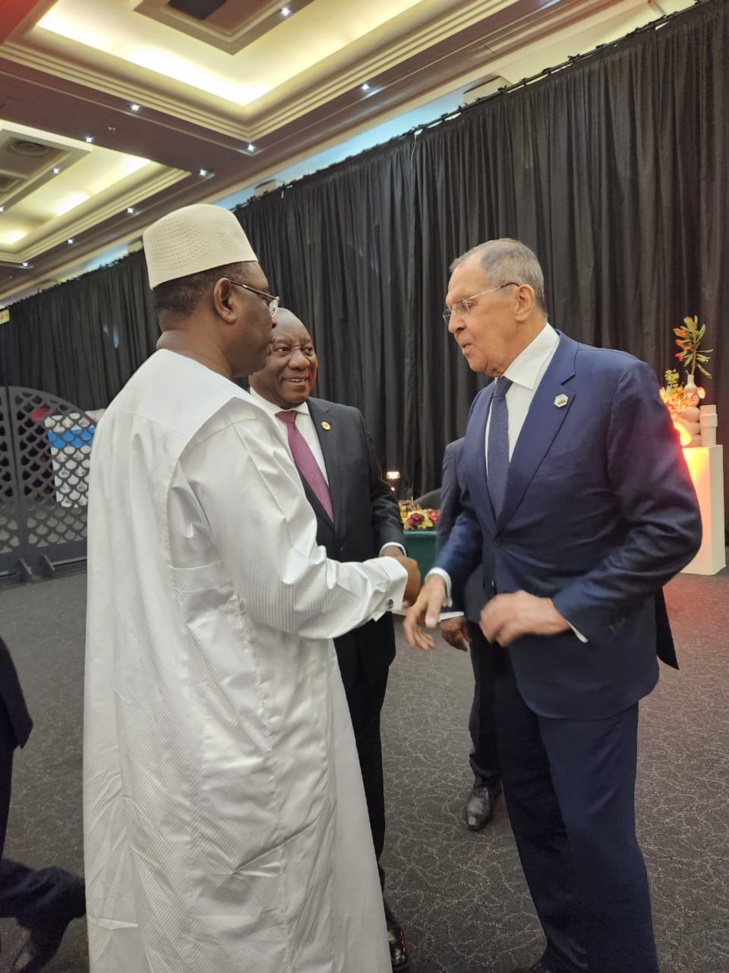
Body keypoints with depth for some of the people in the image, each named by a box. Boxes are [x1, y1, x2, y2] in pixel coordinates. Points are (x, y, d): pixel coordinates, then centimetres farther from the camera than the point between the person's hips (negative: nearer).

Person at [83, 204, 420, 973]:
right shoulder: (225, 418, -23)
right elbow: (291, 593, -23)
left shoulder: (127, 410, 5)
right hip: (240, 733, -8)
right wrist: (388, 577, -6)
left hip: (156, 726, 9)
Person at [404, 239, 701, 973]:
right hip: (512, 651, 7)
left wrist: (565, 608, -20)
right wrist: (444, 573, -5)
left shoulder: (615, 381, -16)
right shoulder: (486, 402, 6)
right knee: (534, 819, 21)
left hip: (585, 657, -7)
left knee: (596, 833, 8)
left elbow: (672, 527, -18)